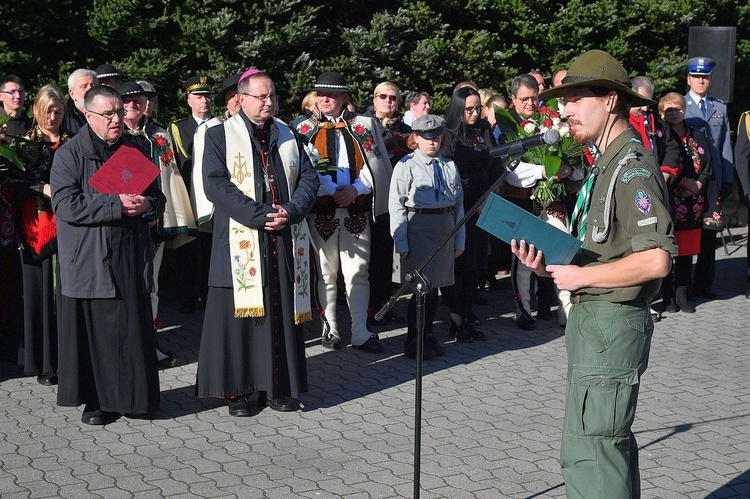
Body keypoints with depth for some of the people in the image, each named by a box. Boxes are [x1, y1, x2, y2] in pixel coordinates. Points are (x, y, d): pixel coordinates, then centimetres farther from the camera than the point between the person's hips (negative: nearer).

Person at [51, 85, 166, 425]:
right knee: (95, 331, -1)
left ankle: (134, 397, 16)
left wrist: (146, 204, -7)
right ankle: (96, 400, 12)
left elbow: (158, 199, 17)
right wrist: (116, 205, -19)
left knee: (133, 329, 5)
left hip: (132, 258, 4)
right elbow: (65, 205, -13)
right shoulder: (69, 155, -1)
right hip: (89, 262, -4)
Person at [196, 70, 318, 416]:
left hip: (285, 243, 4)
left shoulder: (290, 137, 16)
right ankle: (236, 390, 7)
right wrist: (260, 216, -17)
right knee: (240, 313, -1)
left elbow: (309, 179, 11)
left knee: (283, 313, 5)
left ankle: (280, 387, 13)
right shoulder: (220, 135, 2)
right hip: (240, 242, -4)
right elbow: (215, 183, -9)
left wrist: (291, 212, -9)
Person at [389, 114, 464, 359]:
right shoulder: (407, 166, -5)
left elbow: (459, 204, 14)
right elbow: (396, 206, -7)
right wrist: (401, 243, -11)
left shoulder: (449, 166, 10)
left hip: (446, 228, 5)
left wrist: (460, 239, 11)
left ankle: (428, 336, 26)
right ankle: (413, 343, 8)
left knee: (435, 285, 12)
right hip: (418, 226, -5)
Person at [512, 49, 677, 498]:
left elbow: (656, 260, -25)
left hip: (612, 326, -11)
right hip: (593, 321, 11)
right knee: (612, 443, 19)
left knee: (589, 454, -8)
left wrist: (581, 276, -17)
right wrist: (547, 265, 3)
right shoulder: (607, 165, 17)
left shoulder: (633, 168, -16)